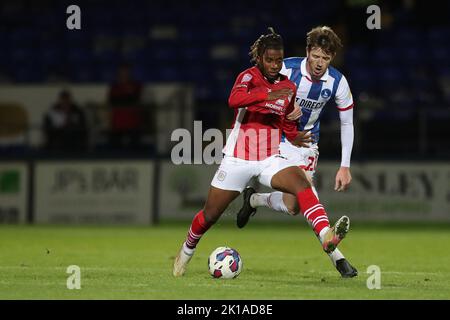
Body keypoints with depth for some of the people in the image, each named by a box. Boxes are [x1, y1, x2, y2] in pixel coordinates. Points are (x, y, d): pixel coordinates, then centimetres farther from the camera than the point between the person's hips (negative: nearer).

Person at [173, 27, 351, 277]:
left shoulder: (288, 87, 8)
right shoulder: (249, 76, -8)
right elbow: (234, 99, -31)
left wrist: (296, 140, 8)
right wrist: (267, 94, -43)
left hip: (270, 159, 3)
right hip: (238, 159, -3)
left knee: (301, 183, -28)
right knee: (209, 215, 7)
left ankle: (326, 236, -45)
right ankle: (187, 250, 36)